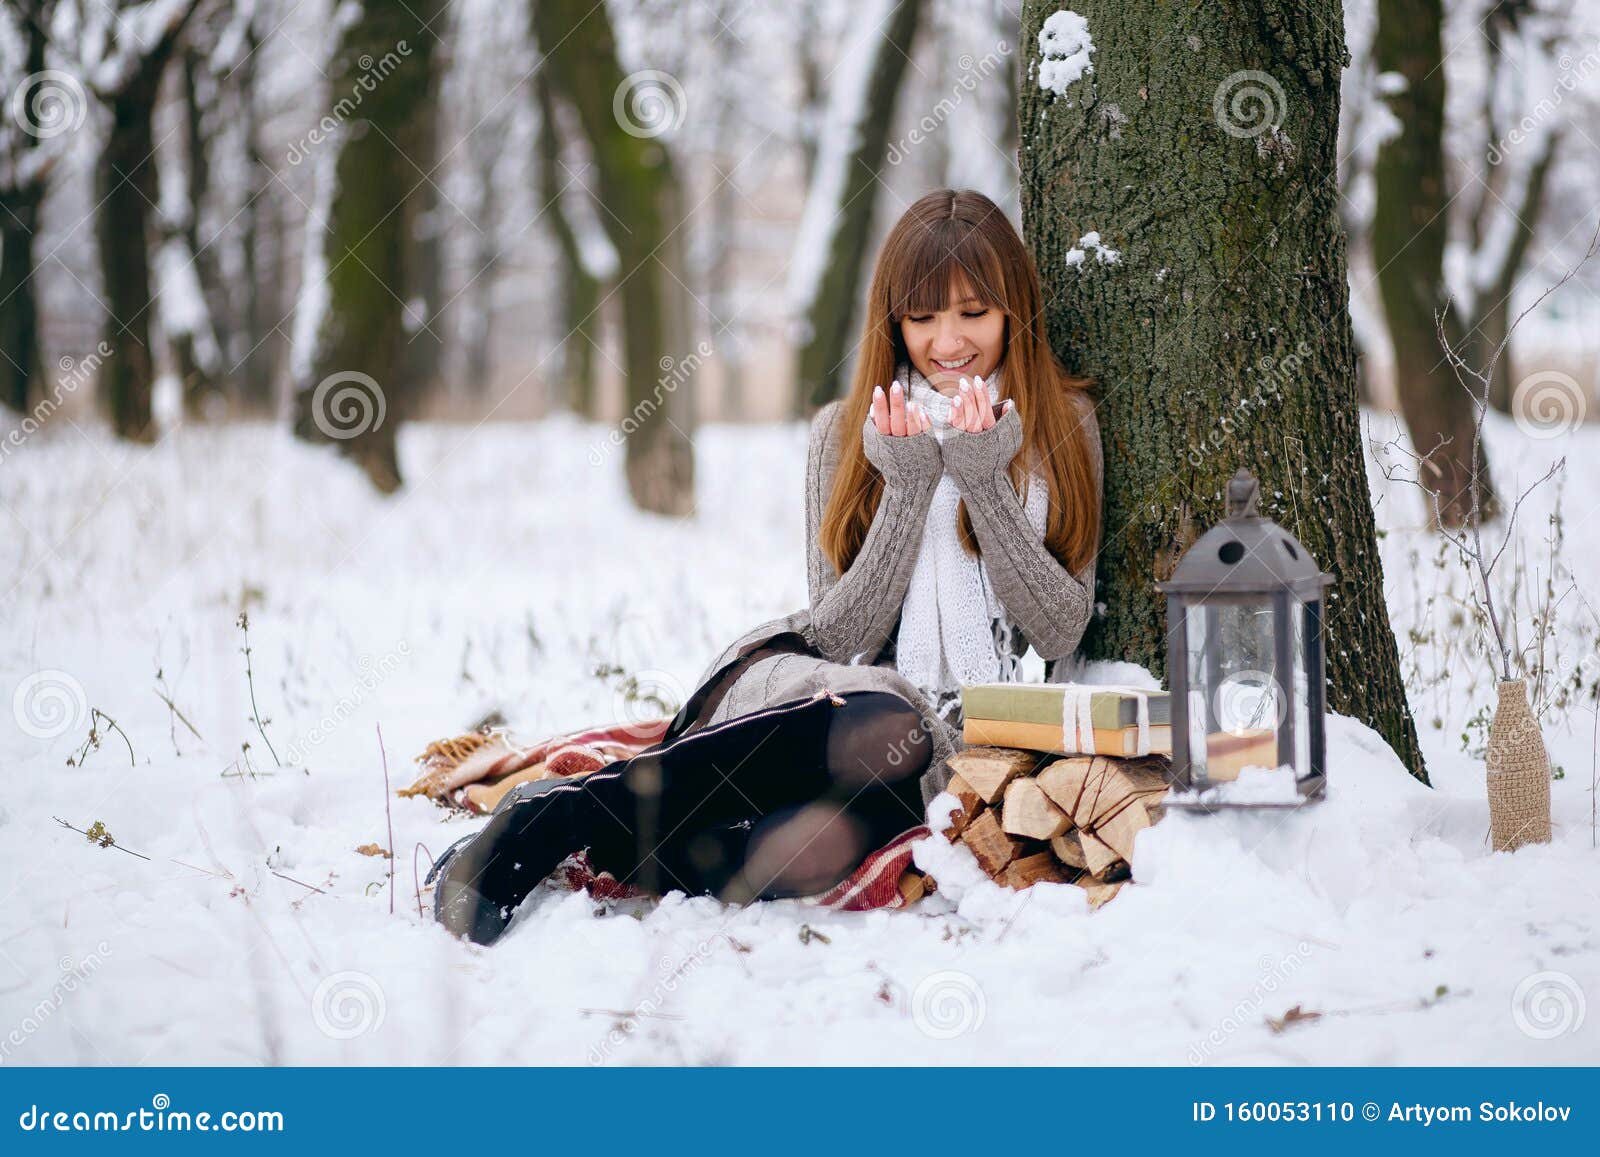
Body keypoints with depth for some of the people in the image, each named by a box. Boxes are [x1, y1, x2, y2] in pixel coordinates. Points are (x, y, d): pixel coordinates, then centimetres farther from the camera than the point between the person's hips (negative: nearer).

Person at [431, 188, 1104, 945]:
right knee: (883, 727, -41)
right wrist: (908, 486, -9)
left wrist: (984, 481, -10)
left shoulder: (1065, 424, 9)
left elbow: (1061, 630, 1)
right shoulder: (847, 430, 9)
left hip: (978, 742, 0)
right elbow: (839, 636, 1)